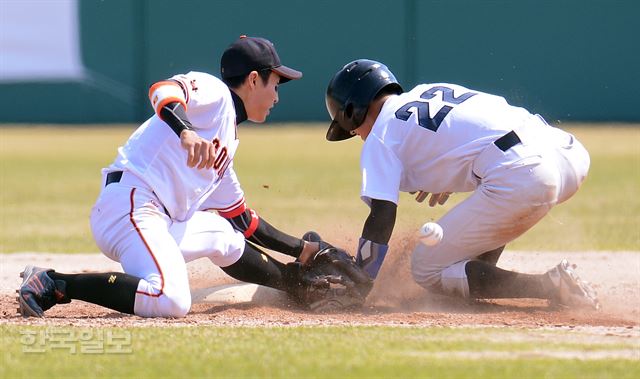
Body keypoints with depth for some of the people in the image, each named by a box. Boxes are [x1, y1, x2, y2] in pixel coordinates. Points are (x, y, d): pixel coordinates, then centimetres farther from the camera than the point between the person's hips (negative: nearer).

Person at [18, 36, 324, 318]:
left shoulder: (226, 142, 28)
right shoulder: (213, 91, 1)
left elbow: (241, 218, 36)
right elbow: (163, 91, -21)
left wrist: (300, 250, 40)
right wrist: (186, 132, -41)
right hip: (131, 204, -11)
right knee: (170, 301, -30)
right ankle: (52, 284, -26)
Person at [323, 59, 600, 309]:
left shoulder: (380, 136, 9)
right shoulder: (433, 90, 31)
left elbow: (381, 218, 1)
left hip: (520, 180, -8)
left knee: (426, 270, 3)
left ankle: (550, 286, -11)